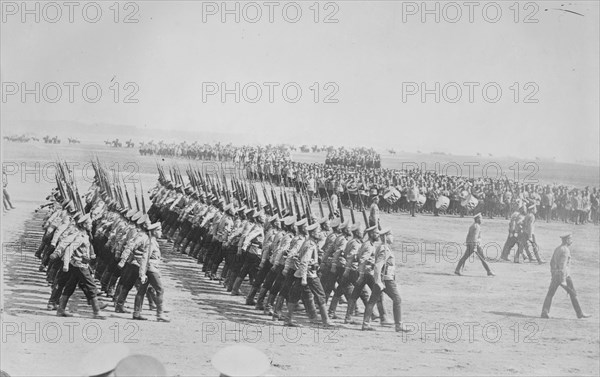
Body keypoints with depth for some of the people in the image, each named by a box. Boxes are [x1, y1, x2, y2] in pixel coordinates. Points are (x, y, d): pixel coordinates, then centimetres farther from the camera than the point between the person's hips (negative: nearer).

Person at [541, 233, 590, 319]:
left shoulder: (557, 249, 12)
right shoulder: (565, 250, -16)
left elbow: (552, 263, 18)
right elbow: (562, 265, -23)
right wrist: (563, 280, -23)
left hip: (555, 275, 7)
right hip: (564, 275, -7)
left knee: (550, 294, 5)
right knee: (573, 294, 5)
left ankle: (545, 312, -6)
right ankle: (580, 313, 11)